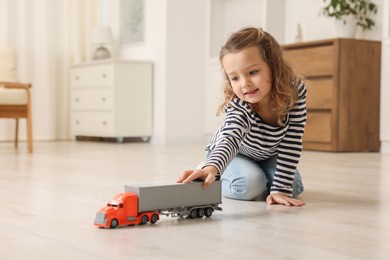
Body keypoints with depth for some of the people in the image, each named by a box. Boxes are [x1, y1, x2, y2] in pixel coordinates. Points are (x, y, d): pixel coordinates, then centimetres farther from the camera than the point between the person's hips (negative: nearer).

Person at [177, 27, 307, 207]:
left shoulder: (296, 90, -32)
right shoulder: (238, 107, -40)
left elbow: (291, 143, -28)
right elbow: (229, 140, -59)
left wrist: (281, 188, -32)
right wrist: (211, 168, -81)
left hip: (267, 154, 4)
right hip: (234, 153, -4)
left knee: (293, 187, -14)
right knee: (249, 186, -29)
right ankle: (209, 177, 1)